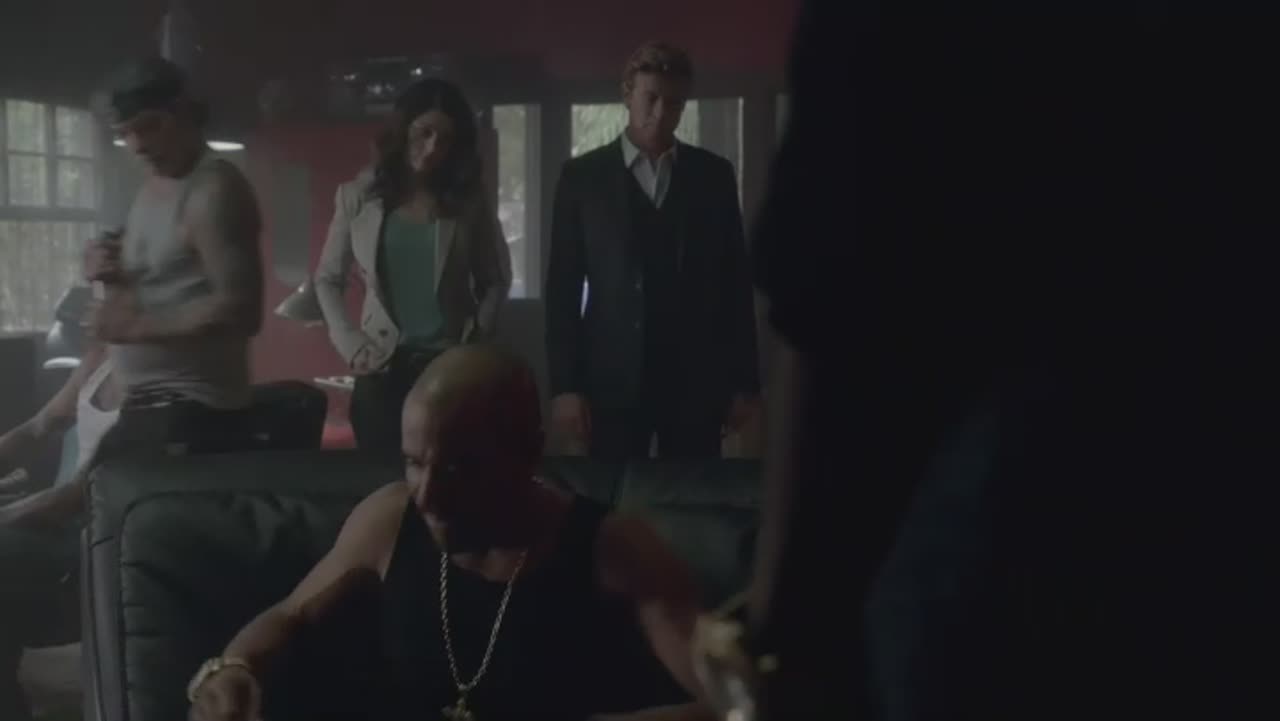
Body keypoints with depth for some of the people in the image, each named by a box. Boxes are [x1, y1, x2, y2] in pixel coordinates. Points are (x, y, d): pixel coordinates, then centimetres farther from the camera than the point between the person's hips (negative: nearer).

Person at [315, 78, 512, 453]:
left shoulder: (469, 202, 2)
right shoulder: (360, 196, 1)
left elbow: (496, 280, 9)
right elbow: (327, 279, 8)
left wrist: (476, 336, -5)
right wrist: (351, 344, -2)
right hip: (383, 370, 0)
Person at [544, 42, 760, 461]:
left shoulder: (714, 175, 7)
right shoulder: (582, 176, 4)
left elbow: (736, 280, 8)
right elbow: (563, 286, 2)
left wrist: (745, 379, 4)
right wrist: (565, 384, -5)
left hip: (698, 378, 1)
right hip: (614, 378, -1)